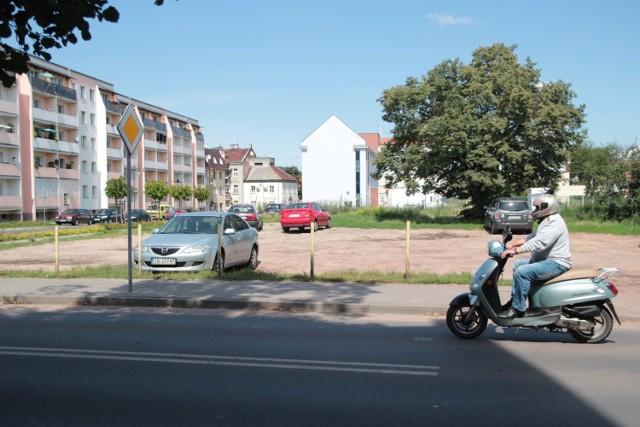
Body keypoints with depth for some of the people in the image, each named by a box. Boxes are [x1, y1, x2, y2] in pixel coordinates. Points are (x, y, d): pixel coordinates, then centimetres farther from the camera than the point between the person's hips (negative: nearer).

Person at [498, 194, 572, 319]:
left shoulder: (554, 224, -19)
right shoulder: (548, 221, 17)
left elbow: (538, 243, -31)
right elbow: (532, 237, 21)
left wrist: (515, 251, -34)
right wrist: (513, 244, 10)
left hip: (556, 263, -12)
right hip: (546, 260, 12)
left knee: (522, 272, -25)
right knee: (517, 265, 16)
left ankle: (517, 309, -18)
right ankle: (514, 300, 15)